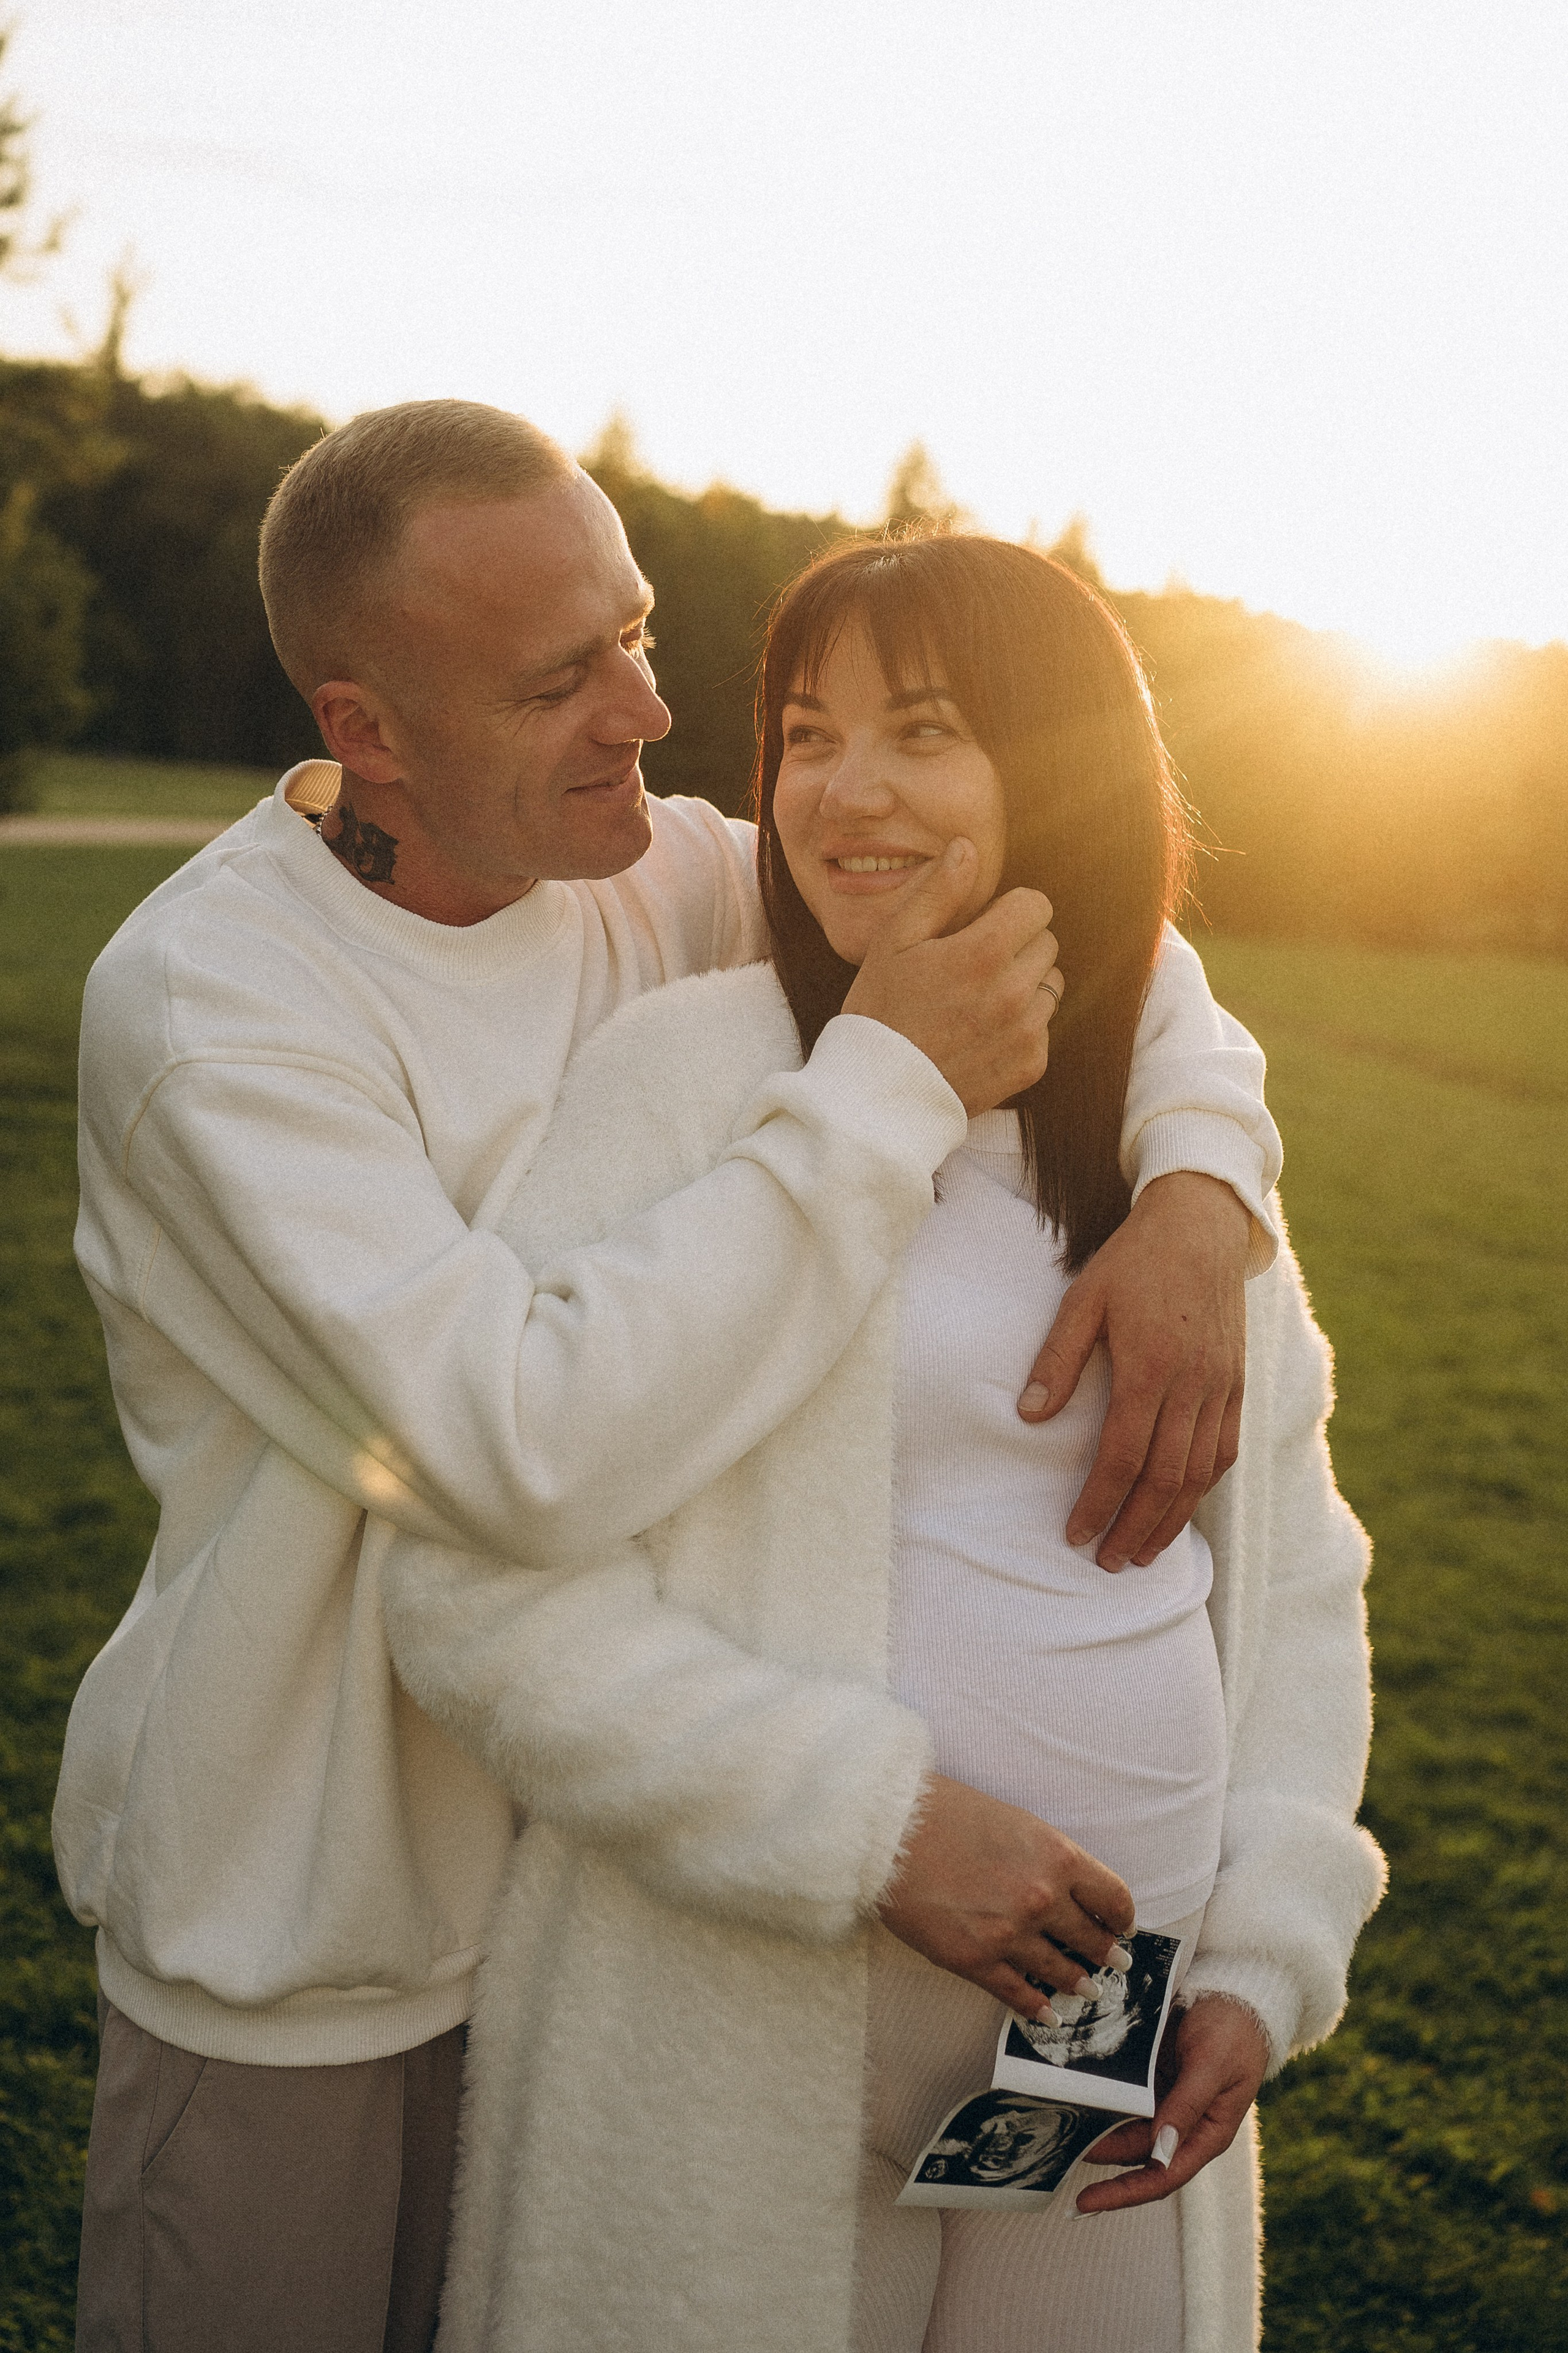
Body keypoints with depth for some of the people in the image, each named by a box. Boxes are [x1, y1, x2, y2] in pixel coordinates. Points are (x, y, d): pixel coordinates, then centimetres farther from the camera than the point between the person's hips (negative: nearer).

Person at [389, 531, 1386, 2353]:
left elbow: (1292, 1569, 11)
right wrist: (876, 1822, -19)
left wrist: (1265, 1955, 1)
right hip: (741, 2054, -4)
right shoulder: (686, 1073, -12)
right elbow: (474, 1588, -16)